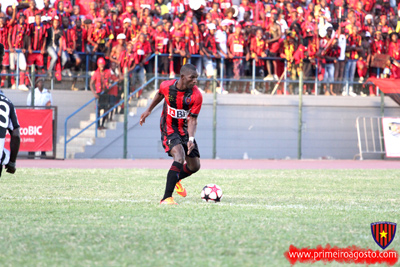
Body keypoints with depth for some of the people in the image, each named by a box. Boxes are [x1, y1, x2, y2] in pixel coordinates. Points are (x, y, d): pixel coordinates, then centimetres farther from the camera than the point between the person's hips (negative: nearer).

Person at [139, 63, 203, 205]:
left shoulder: (196, 96, -17)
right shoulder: (166, 86, -16)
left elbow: (192, 119, -16)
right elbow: (160, 94, 10)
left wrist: (191, 139, -30)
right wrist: (149, 110, 21)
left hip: (185, 130, 3)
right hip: (169, 129, -3)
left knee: (194, 166, 7)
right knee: (179, 157, -27)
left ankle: (175, 180, 42)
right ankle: (166, 198, -28)